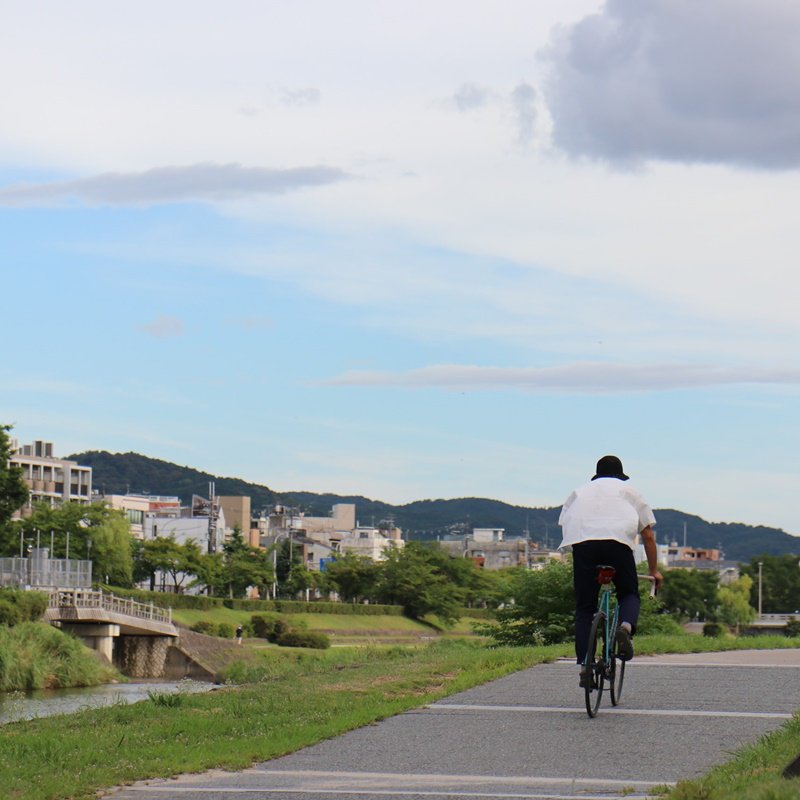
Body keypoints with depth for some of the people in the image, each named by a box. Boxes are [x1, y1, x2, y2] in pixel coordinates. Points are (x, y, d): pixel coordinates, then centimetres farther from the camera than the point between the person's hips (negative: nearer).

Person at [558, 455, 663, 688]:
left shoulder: (579, 491, 34)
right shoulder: (628, 491, 30)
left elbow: (565, 524, 24)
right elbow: (648, 536, 27)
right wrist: (654, 571, 35)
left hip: (581, 540, 1)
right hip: (618, 539, -1)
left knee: (584, 607, 6)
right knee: (629, 595, 16)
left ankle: (584, 665, -4)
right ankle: (625, 627, -17)